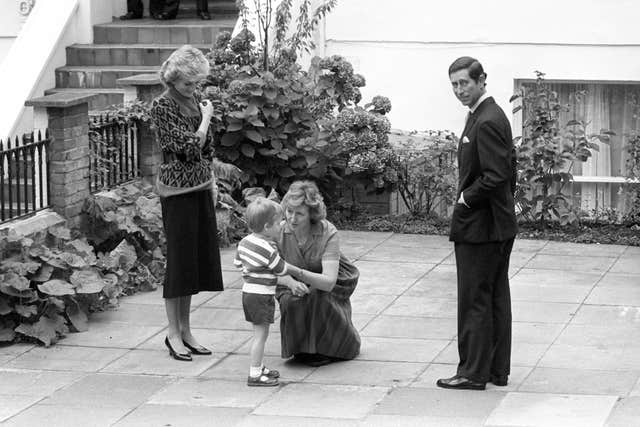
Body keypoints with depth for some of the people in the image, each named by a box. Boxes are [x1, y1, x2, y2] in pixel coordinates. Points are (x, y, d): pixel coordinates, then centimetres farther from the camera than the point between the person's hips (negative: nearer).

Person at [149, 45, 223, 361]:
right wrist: (206, 117, -9)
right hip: (177, 189, -7)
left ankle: (185, 330, 18)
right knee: (179, 259, -2)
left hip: (201, 187, 7)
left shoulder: (195, 99, 9)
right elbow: (190, 146, -20)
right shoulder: (161, 107, -13)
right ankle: (173, 333, 7)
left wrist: (210, 183, 12)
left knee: (197, 259, 10)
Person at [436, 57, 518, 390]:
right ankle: (497, 369, 21)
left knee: (475, 300, -2)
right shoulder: (490, 115, 12)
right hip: (498, 224, 10)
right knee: (496, 297, 14)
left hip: (480, 225, -10)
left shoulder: (487, 122, -20)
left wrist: (467, 199, -13)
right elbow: (507, 170, 19)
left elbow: (496, 176, -26)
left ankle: (473, 372, 4)